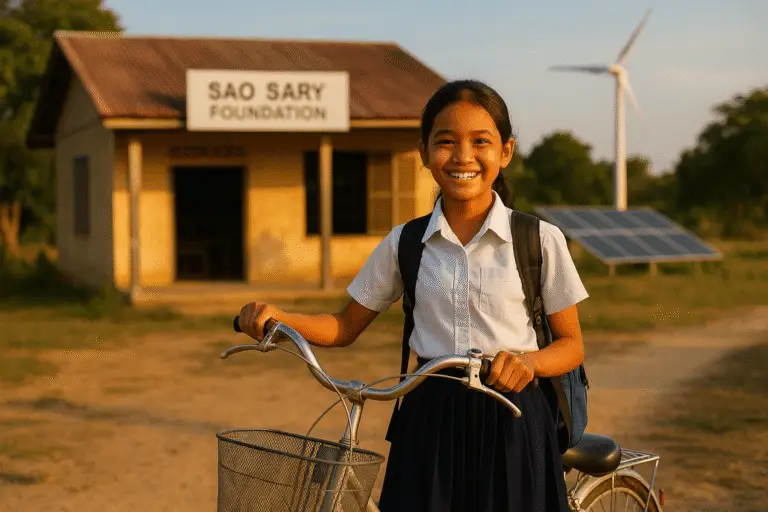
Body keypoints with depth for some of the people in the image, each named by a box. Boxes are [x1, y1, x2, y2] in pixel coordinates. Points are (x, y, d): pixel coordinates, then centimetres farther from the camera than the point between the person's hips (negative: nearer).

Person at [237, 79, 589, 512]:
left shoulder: (540, 240, -2)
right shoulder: (403, 244, 4)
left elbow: (571, 344, 2)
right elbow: (346, 327, 12)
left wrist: (528, 361, -20)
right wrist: (274, 317, -6)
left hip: (511, 425, -1)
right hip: (429, 425, 2)